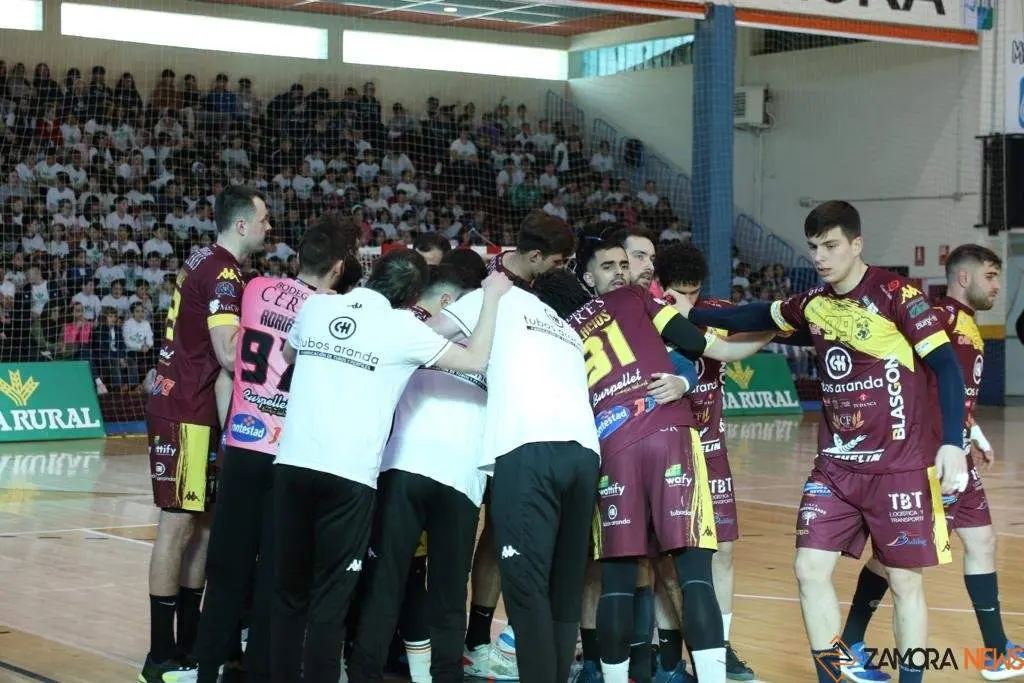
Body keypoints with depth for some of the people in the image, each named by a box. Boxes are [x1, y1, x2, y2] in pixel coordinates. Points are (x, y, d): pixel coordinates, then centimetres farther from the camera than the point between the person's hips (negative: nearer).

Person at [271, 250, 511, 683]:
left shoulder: (316, 307, 11)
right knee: (329, 599, 1)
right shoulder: (403, 327, -1)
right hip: (348, 474, -4)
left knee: (289, 591, 13)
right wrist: (491, 298, 14)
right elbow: (476, 360, 4)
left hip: (293, 463, 4)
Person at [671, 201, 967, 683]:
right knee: (810, 568, 0)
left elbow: (946, 366, -13)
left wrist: (952, 443, -21)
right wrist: (692, 314, 22)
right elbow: (760, 316, 26)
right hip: (836, 466, 6)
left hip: (899, 465, -5)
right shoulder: (814, 304, 6)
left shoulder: (895, 295, -12)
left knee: (903, 579, 1)